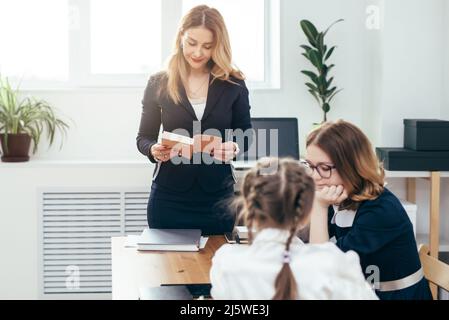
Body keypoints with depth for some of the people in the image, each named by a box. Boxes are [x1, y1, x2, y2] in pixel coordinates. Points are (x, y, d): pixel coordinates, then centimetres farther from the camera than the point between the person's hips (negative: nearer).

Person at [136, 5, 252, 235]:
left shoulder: (234, 84, 1)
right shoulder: (159, 84, 0)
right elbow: (143, 138, 6)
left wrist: (234, 148, -16)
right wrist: (154, 150, -16)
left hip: (217, 198, 0)